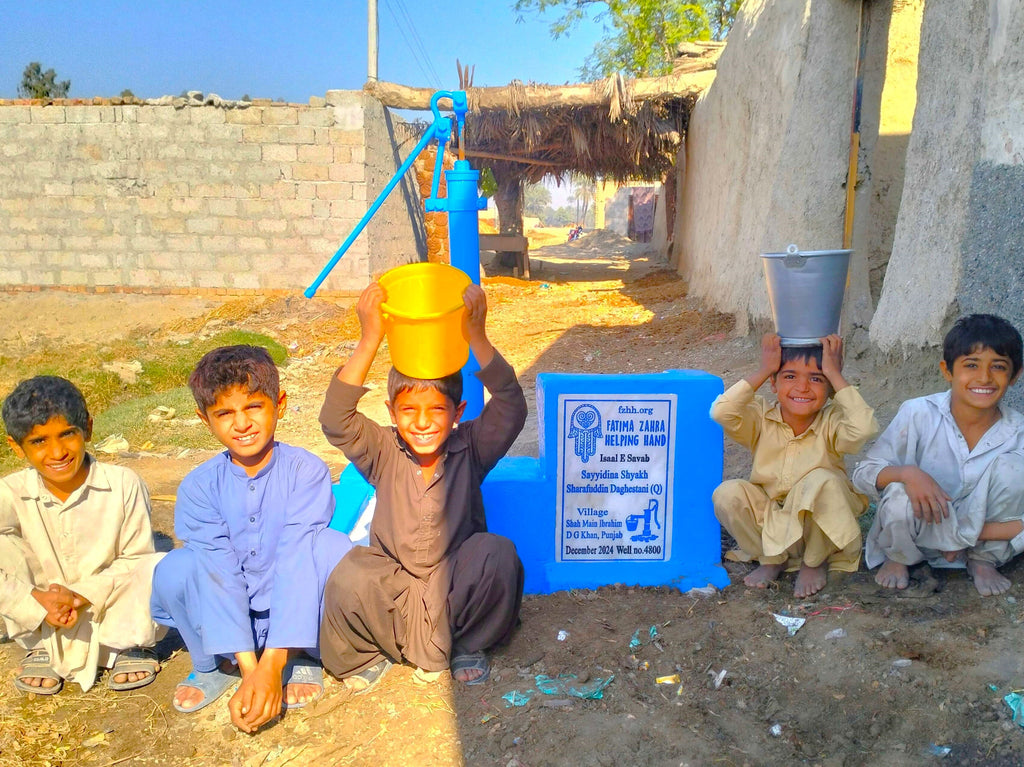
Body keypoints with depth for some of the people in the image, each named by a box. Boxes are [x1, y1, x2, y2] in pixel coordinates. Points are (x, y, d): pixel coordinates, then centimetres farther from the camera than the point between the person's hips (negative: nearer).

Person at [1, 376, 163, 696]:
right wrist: (36, 602, -29)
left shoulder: (123, 485, -14)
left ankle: (128, 646, 1)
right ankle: (40, 649, 0)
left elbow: (136, 558, -10)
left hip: (107, 615, -1)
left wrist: (84, 595, -22)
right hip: (41, 622, 2)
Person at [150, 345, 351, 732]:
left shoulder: (306, 471, -17)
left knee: (331, 548, -31)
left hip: (296, 610, -2)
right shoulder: (198, 487, -10)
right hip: (228, 615, 2)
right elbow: (219, 573, -19)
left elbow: (293, 563, -24)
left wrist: (272, 665, -30)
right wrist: (250, 670, -27)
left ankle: (300, 656, -6)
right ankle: (216, 664, 2)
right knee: (174, 570, -26)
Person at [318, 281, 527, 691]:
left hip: (456, 587, 0)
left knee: (498, 554, -29)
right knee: (349, 578, -32)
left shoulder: (471, 448, -6)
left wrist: (476, 336, -34)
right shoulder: (384, 453, -6)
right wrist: (370, 339, -33)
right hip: (392, 588, 0)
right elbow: (335, 419, -23)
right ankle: (369, 653, 4)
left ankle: (466, 644, 0)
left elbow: (511, 408, -23)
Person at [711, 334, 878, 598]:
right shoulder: (761, 418, -9)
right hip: (769, 519, 2)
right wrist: (763, 371, -23)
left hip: (820, 524, -2)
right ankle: (771, 559, 3)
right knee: (727, 494, -25)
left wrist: (834, 374, -28)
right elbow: (722, 412, -29)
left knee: (822, 481, -33)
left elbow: (864, 428, -37)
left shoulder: (832, 422, -14)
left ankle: (814, 563, -4)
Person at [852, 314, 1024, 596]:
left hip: (984, 537, 1)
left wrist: (967, 533, -26)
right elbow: (864, 473, -15)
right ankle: (897, 557, 3)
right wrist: (908, 473, -35)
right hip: (921, 526, -1)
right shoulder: (919, 414, -18)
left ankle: (983, 560, 1)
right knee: (899, 496, -35)